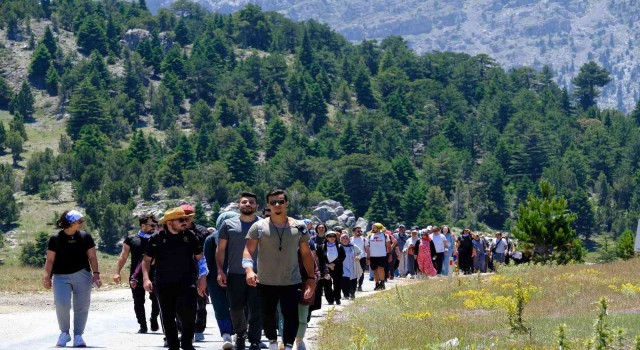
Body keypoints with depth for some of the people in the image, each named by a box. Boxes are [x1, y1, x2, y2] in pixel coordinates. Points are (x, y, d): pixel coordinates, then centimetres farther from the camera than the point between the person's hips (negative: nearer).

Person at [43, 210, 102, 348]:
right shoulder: (55, 239, 1)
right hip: (61, 277, -2)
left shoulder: (85, 236, 5)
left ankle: (78, 335, 12)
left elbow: (92, 257, 6)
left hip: (82, 276, 2)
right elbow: (50, 260, 3)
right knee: (61, 304, -15)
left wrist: (96, 274, -2)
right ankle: (64, 333, 5)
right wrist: (47, 277, -4)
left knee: (81, 306, 2)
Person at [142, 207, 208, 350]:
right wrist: (146, 278, -6)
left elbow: (199, 257, 11)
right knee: (168, 317, 6)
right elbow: (146, 259, 6)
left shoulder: (190, 236, 3)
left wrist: (202, 278, 5)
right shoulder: (157, 239, 0)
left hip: (187, 283, -1)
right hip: (164, 285, 1)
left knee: (188, 311, -17)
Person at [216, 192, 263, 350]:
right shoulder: (229, 224, 5)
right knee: (236, 308, 8)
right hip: (235, 274, 1)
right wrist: (220, 270, -1)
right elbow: (220, 249, 8)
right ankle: (240, 334, 31)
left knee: (256, 310, -3)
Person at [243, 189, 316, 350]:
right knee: (267, 314, 11)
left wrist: (311, 278, 5)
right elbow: (248, 251, -5)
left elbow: (306, 254, 9)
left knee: (291, 315, -11)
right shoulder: (259, 227, -1)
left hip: (291, 282, 0)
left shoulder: (298, 228, 4)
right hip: (266, 282, 0)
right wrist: (249, 270, -23)